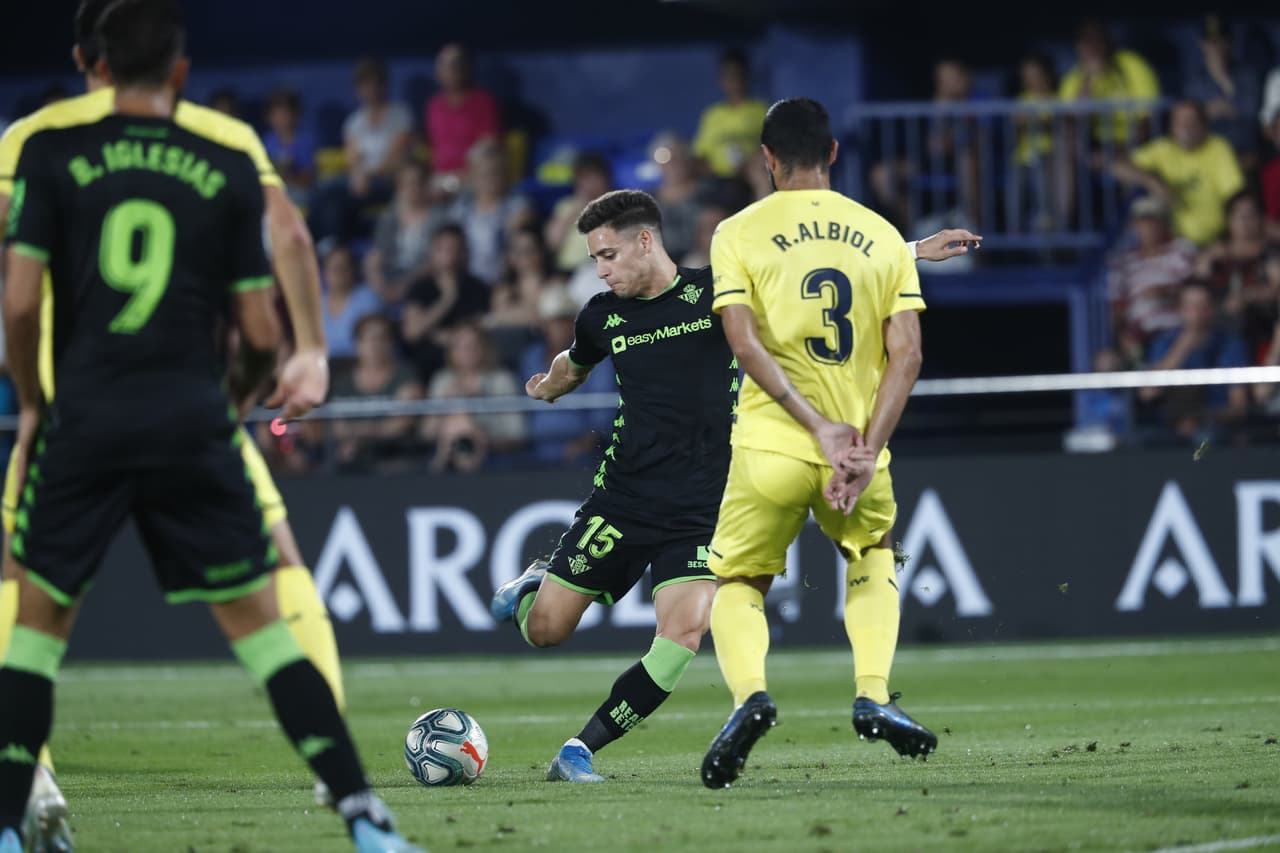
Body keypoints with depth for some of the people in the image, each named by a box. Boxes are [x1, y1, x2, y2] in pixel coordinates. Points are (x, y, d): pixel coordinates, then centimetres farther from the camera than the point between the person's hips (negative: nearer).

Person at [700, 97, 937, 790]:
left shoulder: (739, 232, 1)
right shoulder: (882, 236, 7)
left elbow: (744, 342, -11)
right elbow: (906, 354, -3)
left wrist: (821, 427, -14)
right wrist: (867, 448, -7)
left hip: (772, 447, -2)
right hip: (861, 446, 2)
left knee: (737, 585, 14)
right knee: (873, 562, 29)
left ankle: (749, 694, -16)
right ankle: (873, 696, 7)